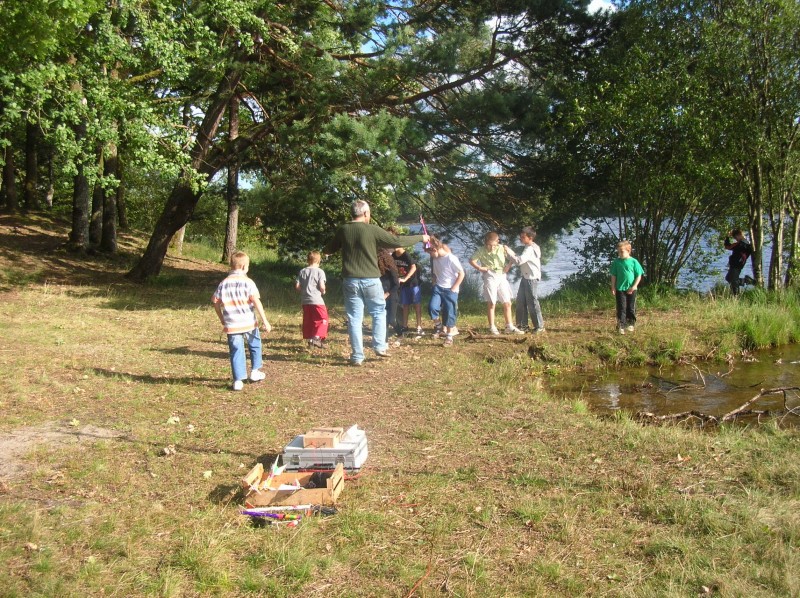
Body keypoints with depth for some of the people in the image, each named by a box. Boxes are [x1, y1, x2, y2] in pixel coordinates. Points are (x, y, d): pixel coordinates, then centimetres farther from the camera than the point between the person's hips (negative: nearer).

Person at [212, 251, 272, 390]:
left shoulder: (223, 283, 4)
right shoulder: (248, 282, -8)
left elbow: (216, 303, 6)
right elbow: (256, 302, -14)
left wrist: (223, 321, 19)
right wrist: (265, 321, -11)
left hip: (231, 325, 2)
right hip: (248, 323, -2)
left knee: (236, 351, 7)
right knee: (255, 346, 21)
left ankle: (238, 380, 3)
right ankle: (255, 372, 29)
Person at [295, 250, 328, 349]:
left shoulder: (302, 271, 7)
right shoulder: (319, 271, -7)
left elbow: (297, 286, 3)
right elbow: (322, 286, -14)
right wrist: (323, 291, 6)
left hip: (305, 300, 5)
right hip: (316, 300, -5)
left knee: (308, 321, 12)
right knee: (322, 320, 2)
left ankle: (309, 340, 15)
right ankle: (317, 337, -13)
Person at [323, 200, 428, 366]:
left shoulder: (343, 230, 0)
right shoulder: (372, 230, -10)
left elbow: (329, 249, 17)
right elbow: (397, 241, -6)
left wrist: (325, 249, 42)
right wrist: (420, 238, 7)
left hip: (350, 281, 2)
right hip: (371, 280, -2)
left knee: (354, 318, 6)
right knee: (379, 313, 18)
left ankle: (357, 356, 7)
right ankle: (379, 347, 14)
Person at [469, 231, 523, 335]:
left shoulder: (502, 248, 0)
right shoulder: (481, 250, -5)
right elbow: (471, 260, -2)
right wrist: (479, 268, -11)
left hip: (502, 276, 3)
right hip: (490, 277, -3)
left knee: (507, 303, 5)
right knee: (491, 303, -2)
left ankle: (509, 327, 13)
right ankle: (492, 327, 5)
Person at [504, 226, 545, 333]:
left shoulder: (530, 249, -19)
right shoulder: (529, 248, 13)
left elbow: (519, 261, -29)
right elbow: (520, 258, 17)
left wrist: (508, 252, -24)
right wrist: (510, 252, 5)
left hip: (532, 278, -10)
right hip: (526, 277, 10)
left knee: (532, 302, -5)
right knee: (520, 301, 11)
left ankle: (539, 326, 3)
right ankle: (522, 325, 18)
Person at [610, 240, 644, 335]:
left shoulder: (633, 261, -4)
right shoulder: (616, 262, 0)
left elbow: (639, 275, -2)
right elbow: (613, 276, 4)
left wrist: (634, 287, -11)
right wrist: (613, 288, -1)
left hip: (631, 289, 0)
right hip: (620, 289, 0)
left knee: (631, 308, 10)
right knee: (621, 308, -2)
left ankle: (631, 324, 25)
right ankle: (621, 326, -3)